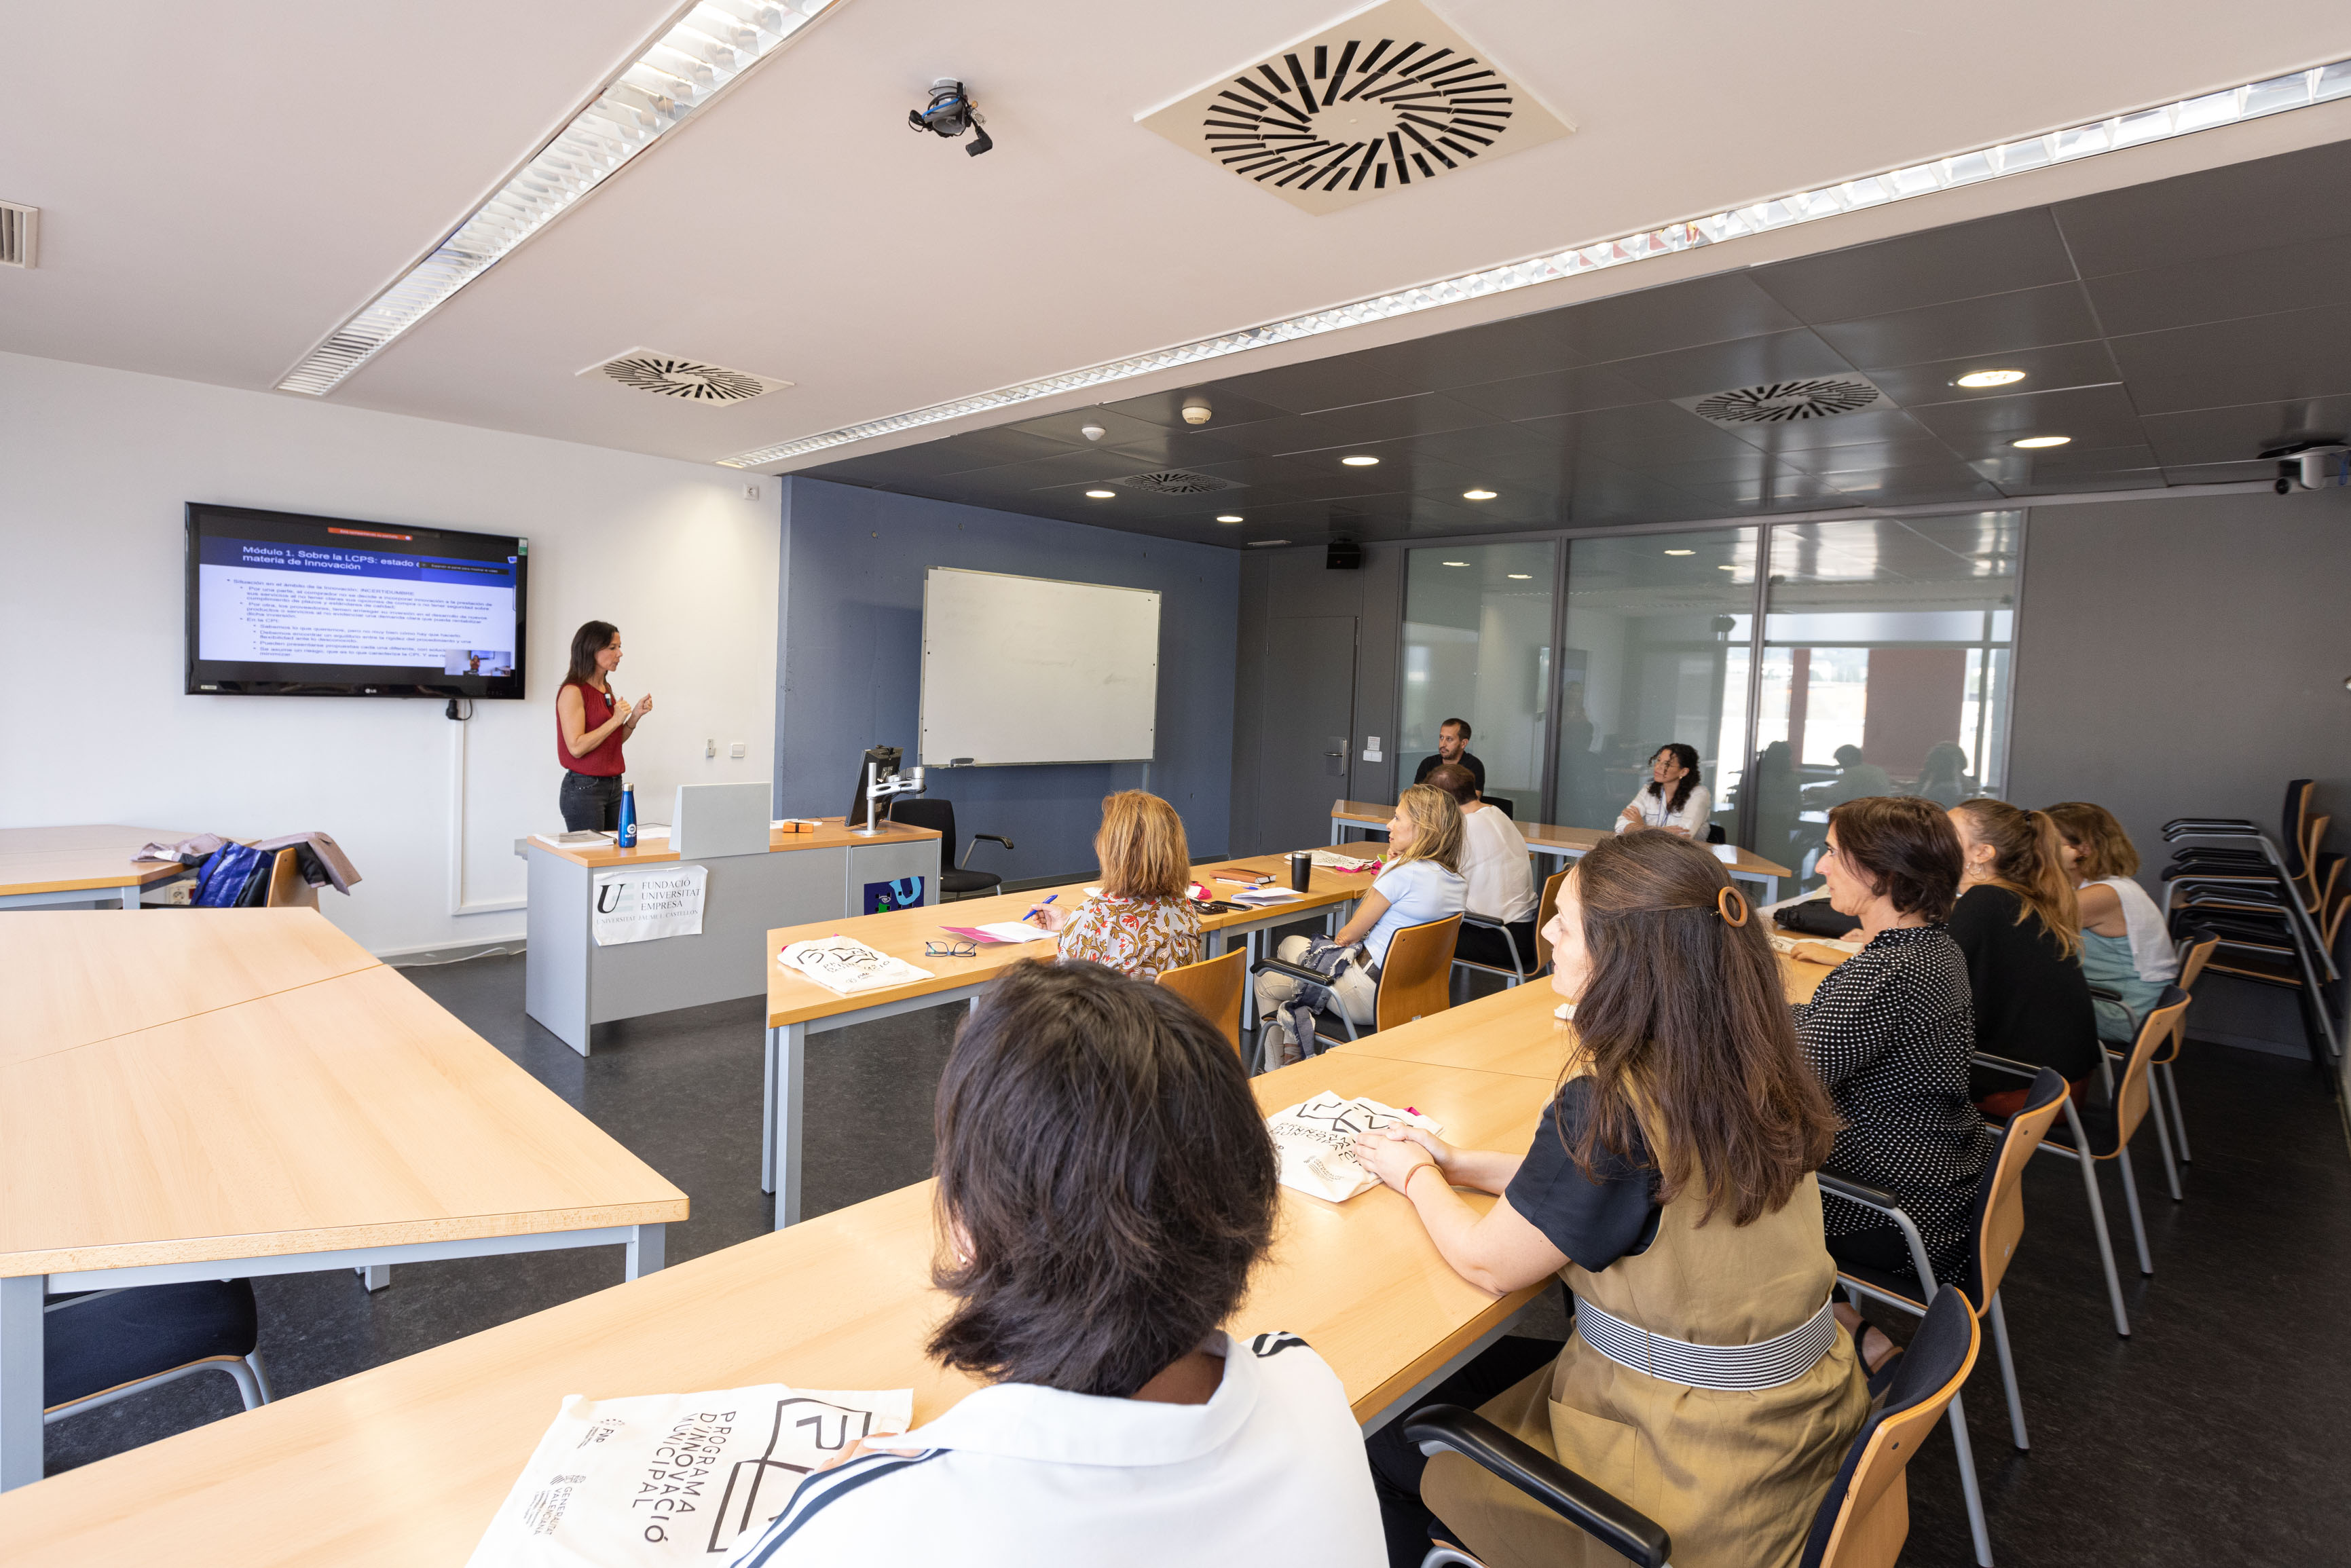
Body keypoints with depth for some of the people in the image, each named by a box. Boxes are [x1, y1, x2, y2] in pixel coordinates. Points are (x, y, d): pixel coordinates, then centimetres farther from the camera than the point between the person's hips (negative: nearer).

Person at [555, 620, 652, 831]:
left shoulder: (606, 689, 12)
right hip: (584, 788, -8)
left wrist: (635, 716, 4)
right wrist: (615, 720, -19)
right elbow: (577, 747, -19)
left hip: (613, 786, 8)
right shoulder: (573, 691, -13)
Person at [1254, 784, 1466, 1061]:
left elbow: (1348, 936, -15)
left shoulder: (1404, 873, -24)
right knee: (1291, 944, 26)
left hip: (1371, 995, -9)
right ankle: (1292, 1051, 30)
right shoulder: (1458, 882, 1)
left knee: (1266, 981, 15)